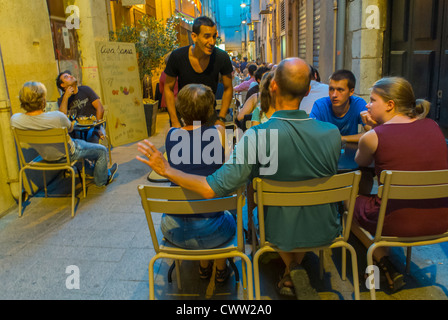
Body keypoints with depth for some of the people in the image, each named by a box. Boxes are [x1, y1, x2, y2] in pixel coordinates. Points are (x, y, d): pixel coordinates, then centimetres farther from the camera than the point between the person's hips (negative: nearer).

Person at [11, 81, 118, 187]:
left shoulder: (14, 120, -22)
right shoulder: (57, 117, -37)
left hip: (44, 156, 7)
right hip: (67, 153, -7)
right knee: (102, 150, 17)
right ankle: (102, 180, 38)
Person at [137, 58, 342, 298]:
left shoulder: (256, 137, -28)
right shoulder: (332, 133, -18)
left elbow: (213, 188, -28)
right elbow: (329, 176, 2)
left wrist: (166, 170, -15)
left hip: (281, 235, -2)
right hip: (326, 232, 2)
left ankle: (292, 268, 25)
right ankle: (293, 271, 28)